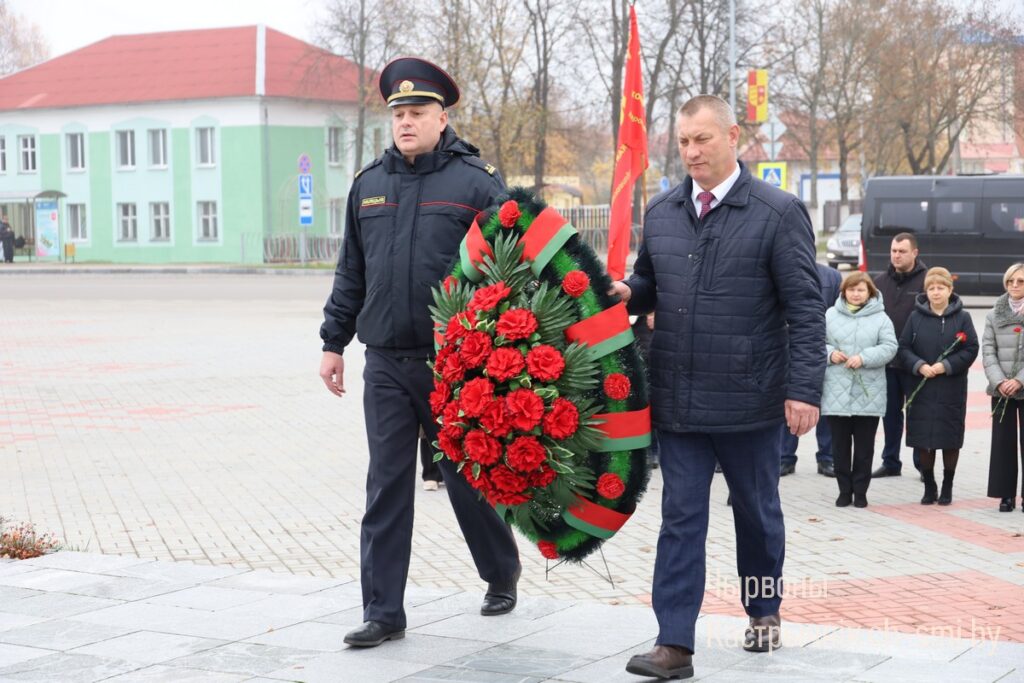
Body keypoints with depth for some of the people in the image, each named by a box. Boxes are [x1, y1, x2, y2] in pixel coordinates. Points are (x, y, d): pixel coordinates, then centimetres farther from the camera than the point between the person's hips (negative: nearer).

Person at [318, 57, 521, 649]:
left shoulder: (476, 182, -4)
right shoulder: (370, 184, 10)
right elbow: (351, 273, 16)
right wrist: (334, 342, 15)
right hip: (387, 362, 4)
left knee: (466, 477, 9)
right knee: (386, 488, 3)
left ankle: (502, 572, 34)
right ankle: (384, 613, 8)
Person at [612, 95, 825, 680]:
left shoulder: (778, 213, -7)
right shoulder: (662, 213, 8)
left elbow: (805, 308, -8)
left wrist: (804, 389, -14)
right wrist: (627, 294, -4)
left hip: (749, 400, -3)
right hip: (678, 401, 3)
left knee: (757, 512, 15)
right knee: (681, 519, 1)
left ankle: (765, 611, 36)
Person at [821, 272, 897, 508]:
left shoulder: (880, 318, 2)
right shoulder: (830, 315, 6)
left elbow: (889, 347, -4)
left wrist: (864, 358, -17)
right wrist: (829, 353, -10)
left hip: (868, 394, -1)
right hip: (836, 393, 1)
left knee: (864, 445, 6)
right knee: (840, 444, 6)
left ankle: (860, 491, 16)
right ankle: (844, 490, 17)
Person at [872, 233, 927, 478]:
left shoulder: (926, 281, -6)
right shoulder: (880, 282, 9)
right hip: (886, 359, 5)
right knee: (890, 412, 11)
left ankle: (923, 463, 13)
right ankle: (891, 462, 20)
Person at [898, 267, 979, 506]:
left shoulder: (962, 317, 0)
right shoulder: (916, 317, 3)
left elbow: (971, 349, -4)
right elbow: (903, 349, 2)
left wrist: (946, 366, -14)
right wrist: (919, 366, -14)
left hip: (952, 390, -1)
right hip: (921, 390, 1)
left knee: (951, 440, 4)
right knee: (923, 441, 3)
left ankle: (947, 486, 19)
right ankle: (929, 486, 18)